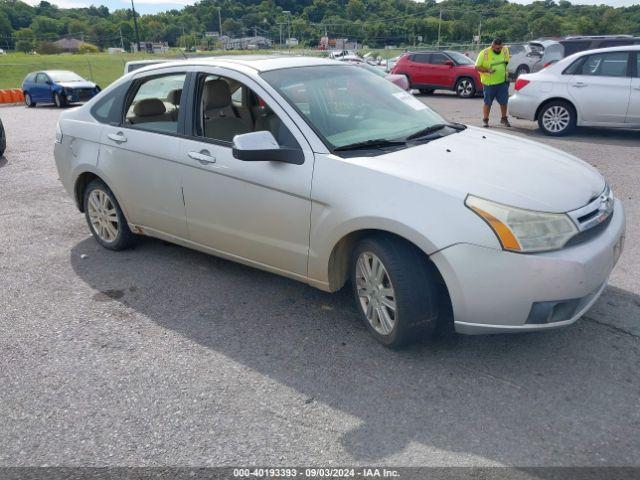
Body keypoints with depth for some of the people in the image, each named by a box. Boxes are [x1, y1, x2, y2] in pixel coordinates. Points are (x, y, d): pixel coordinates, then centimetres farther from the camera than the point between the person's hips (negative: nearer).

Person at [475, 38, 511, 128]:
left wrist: (506, 72, 14)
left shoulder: (505, 50, 4)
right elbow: (477, 67, -11)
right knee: (487, 103, 3)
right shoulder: (484, 53, -11)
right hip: (489, 83, -4)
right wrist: (487, 70, -23)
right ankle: (485, 120, 16)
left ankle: (504, 119, 24)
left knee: (504, 101, 7)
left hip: (502, 82, 4)